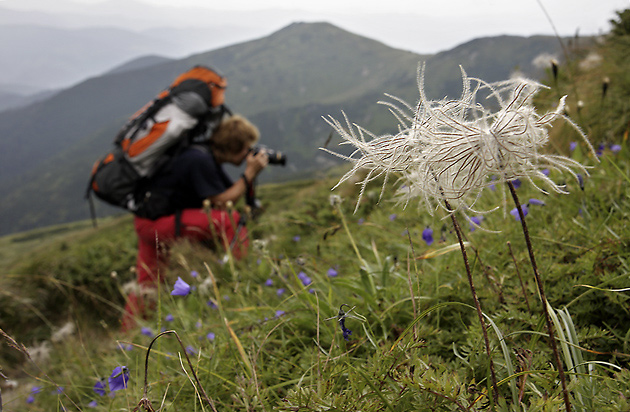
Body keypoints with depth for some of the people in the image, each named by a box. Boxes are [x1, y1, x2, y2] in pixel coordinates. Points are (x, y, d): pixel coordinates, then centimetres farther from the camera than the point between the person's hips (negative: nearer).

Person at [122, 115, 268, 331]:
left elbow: (230, 192, 10)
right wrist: (250, 173, -15)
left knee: (147, 284, 17)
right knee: (230, 221, -17)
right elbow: (222, 202, -18)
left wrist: (251, 174, -3)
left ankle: (128, 332, 27)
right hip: (155, 221, -10)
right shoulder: (199, 159, -20)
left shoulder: (210, 158, 9)